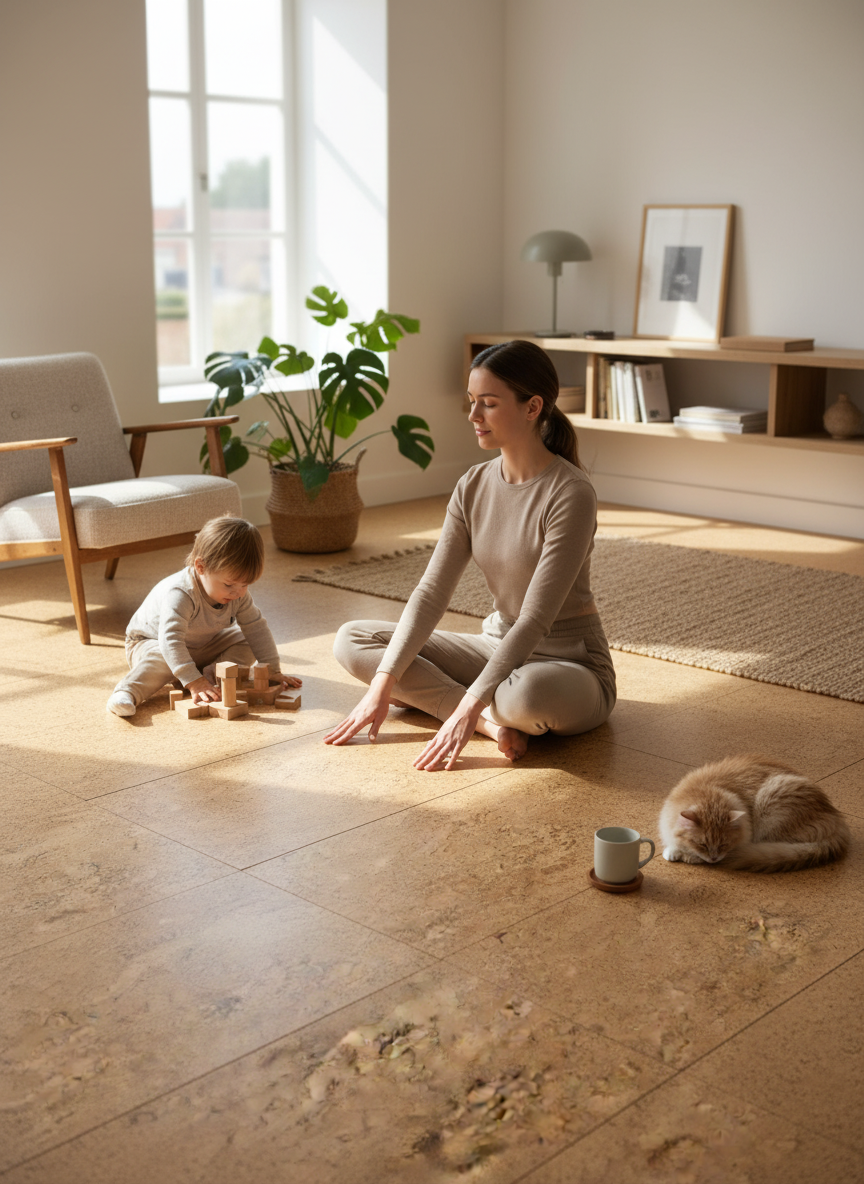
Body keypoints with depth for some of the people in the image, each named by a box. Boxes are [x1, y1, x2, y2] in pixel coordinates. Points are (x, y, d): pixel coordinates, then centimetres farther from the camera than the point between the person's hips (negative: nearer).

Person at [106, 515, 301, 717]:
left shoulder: (238, 594, -17)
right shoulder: (180, 594, -40)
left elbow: (256, 629, -7)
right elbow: (170, 640, -48)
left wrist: (273, 671, -11)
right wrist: (193, 682, -57)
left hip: (202, 647, 7)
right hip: (151, 642, -7)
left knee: (245, 646, -9)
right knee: (160, 661, -39)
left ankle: (209, 675, -25)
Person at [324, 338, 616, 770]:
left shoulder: (570, 494, -22)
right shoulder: (474, 486, -1)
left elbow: (535, 619, -26)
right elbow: (431, 592, -5)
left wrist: (467, 709, -32)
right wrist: (381, 686, -15)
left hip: (570, 663, -7)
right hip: (499, 647, 7)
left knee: (527, 694, -44)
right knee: (351, 639, -3)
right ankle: (492, 719, -14)